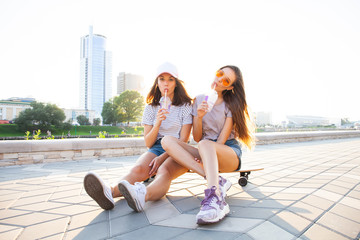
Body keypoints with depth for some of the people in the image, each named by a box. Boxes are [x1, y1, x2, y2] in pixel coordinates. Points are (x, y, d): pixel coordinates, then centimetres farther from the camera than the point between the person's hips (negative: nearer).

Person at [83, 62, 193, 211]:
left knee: (164, 170, -36)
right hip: (156, 149, 3)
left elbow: (183, 140, -4)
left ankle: (143, 195, -64)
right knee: (138, 169, -31)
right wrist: (157, 123, -14)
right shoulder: (150, 108, 11)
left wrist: (162, 158, -18)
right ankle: (110, 191, -56)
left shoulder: (185, 106, 3)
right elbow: (148, 143, 5)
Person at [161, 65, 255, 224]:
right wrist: (199, 117, -15)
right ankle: (217, 181, -31)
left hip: (230, 153, -3)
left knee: (205, 144, -35)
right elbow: (197, 138, 2)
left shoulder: (232, 104, 1)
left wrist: (205, 156, -19)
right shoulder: (198, 100, 8)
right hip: (206, 154, 4)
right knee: (167, 140, -19)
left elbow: (223, 138, -8)